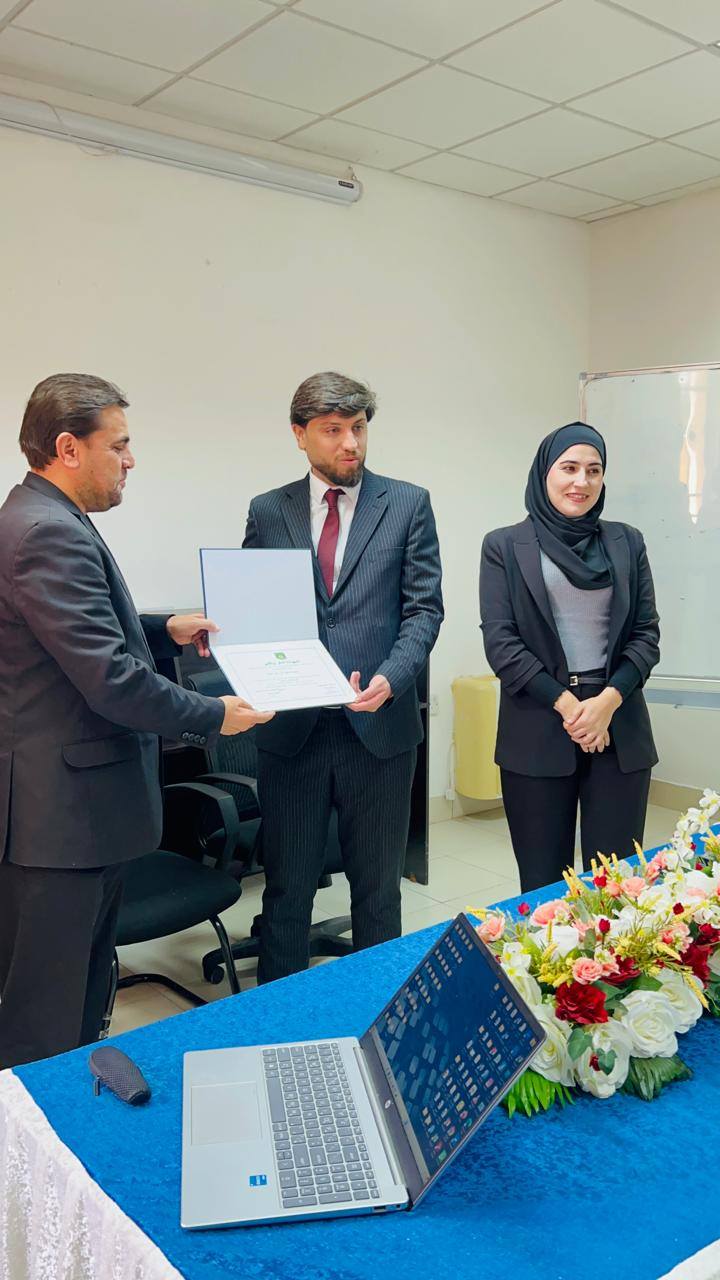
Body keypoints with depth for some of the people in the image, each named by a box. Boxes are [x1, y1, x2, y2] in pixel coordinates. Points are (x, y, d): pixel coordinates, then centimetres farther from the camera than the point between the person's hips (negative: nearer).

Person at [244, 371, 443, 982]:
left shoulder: (408, 504, 3)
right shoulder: (267, 511, 7)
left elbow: (424, 608, -2)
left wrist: (390, 678, -18)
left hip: (379, 725, 0)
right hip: (290, 726, 1)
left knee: (378, 886, 14)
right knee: (287, 886, 11)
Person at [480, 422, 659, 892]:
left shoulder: (627, 542, 11)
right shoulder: (505, 546, 4)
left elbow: (646, 633, 7)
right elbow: (500, 640, -3)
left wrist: (608, 700, -9)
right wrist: (565, 704, -10)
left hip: (619, 728, 2)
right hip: (537, 732, -2)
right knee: (543, 883, 4)